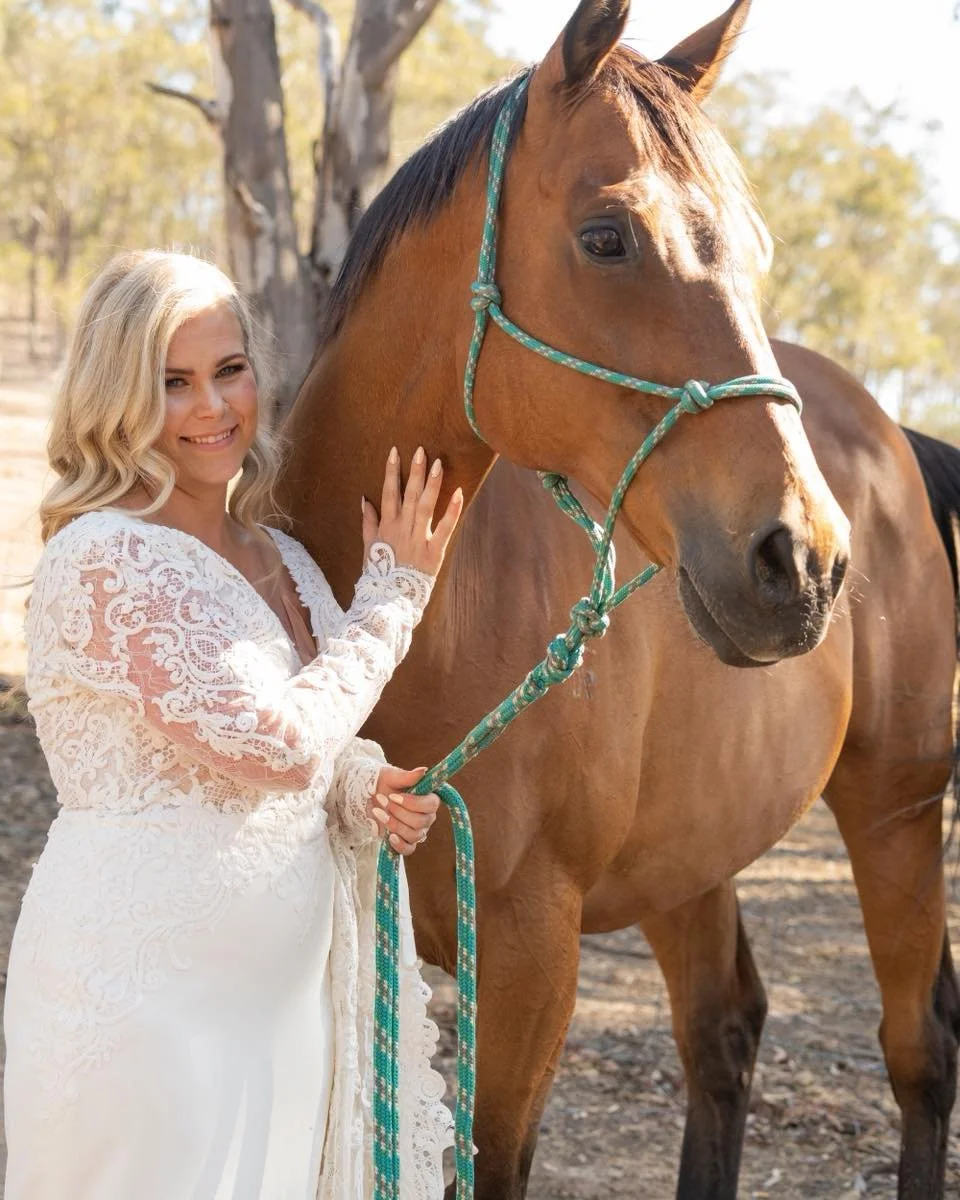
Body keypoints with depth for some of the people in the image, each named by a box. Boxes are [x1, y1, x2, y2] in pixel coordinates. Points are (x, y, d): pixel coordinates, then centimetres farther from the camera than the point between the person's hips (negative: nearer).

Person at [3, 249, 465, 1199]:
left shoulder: (283, 561, 9)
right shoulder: (105, 559, -17)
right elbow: (275, 744, -21)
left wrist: (368, 795, -2)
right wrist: (391, 594, -9)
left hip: (289, 986, 8)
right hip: (148, 999, -8)